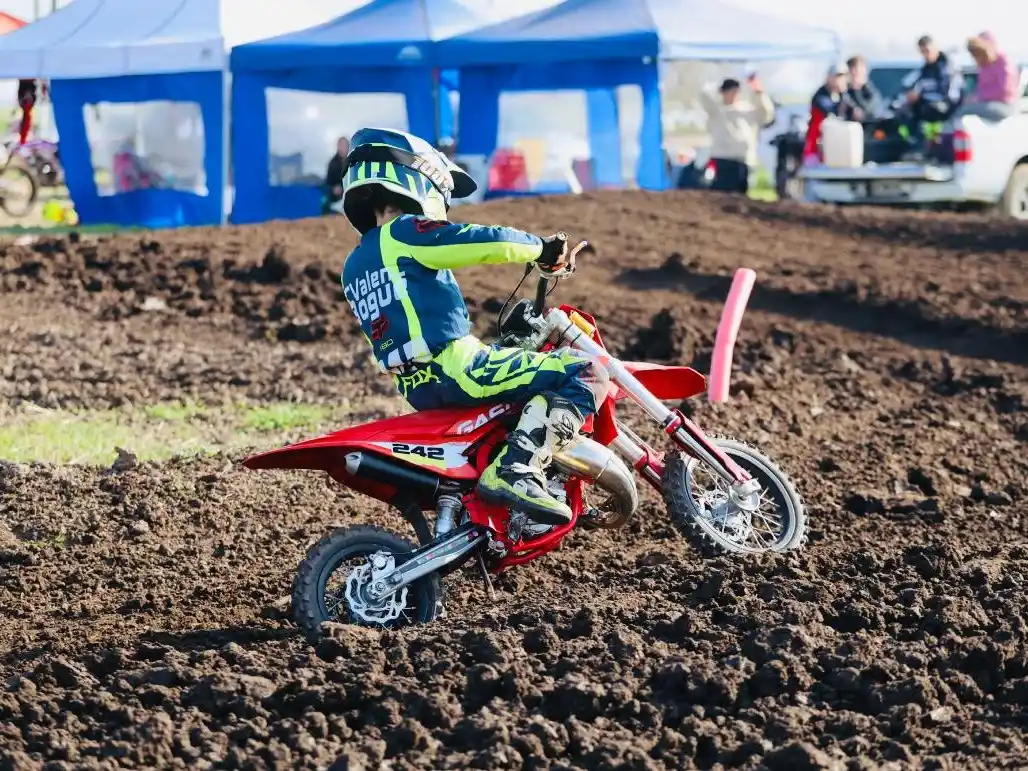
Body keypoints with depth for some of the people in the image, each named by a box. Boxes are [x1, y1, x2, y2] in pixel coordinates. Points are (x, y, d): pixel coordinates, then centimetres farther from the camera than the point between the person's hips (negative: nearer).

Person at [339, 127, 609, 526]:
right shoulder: (405, 233, -7)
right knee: (586, 373, -13)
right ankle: (516, 471, -26)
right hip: (457, 368, -9)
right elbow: (487, 241, -15)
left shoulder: (353, 268, 19)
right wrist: (542, 248, 3)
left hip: (417, 387, 9)